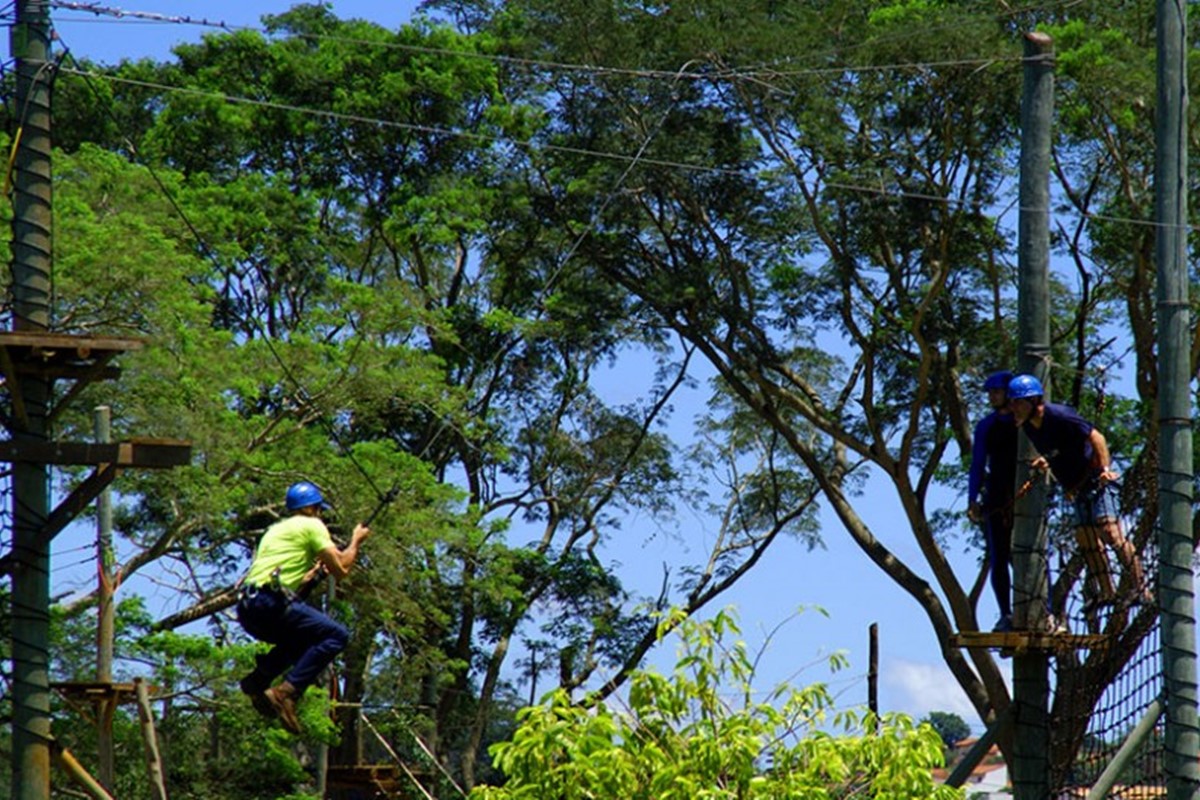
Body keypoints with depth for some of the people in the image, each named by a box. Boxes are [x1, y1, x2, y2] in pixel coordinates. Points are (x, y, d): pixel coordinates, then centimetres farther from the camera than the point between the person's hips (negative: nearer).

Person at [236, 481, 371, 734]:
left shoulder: (276, 529, 30)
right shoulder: (312, 525, 7)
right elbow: (341, 570, 4)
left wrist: (316, 569, 42)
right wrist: (355, 541, 20)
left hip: (247, 609, 9)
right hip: (271, 603, -9)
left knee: (303, 639, 30)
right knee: (337, 635, -9)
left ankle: (258, 680, 11)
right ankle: (286, 692, -23)